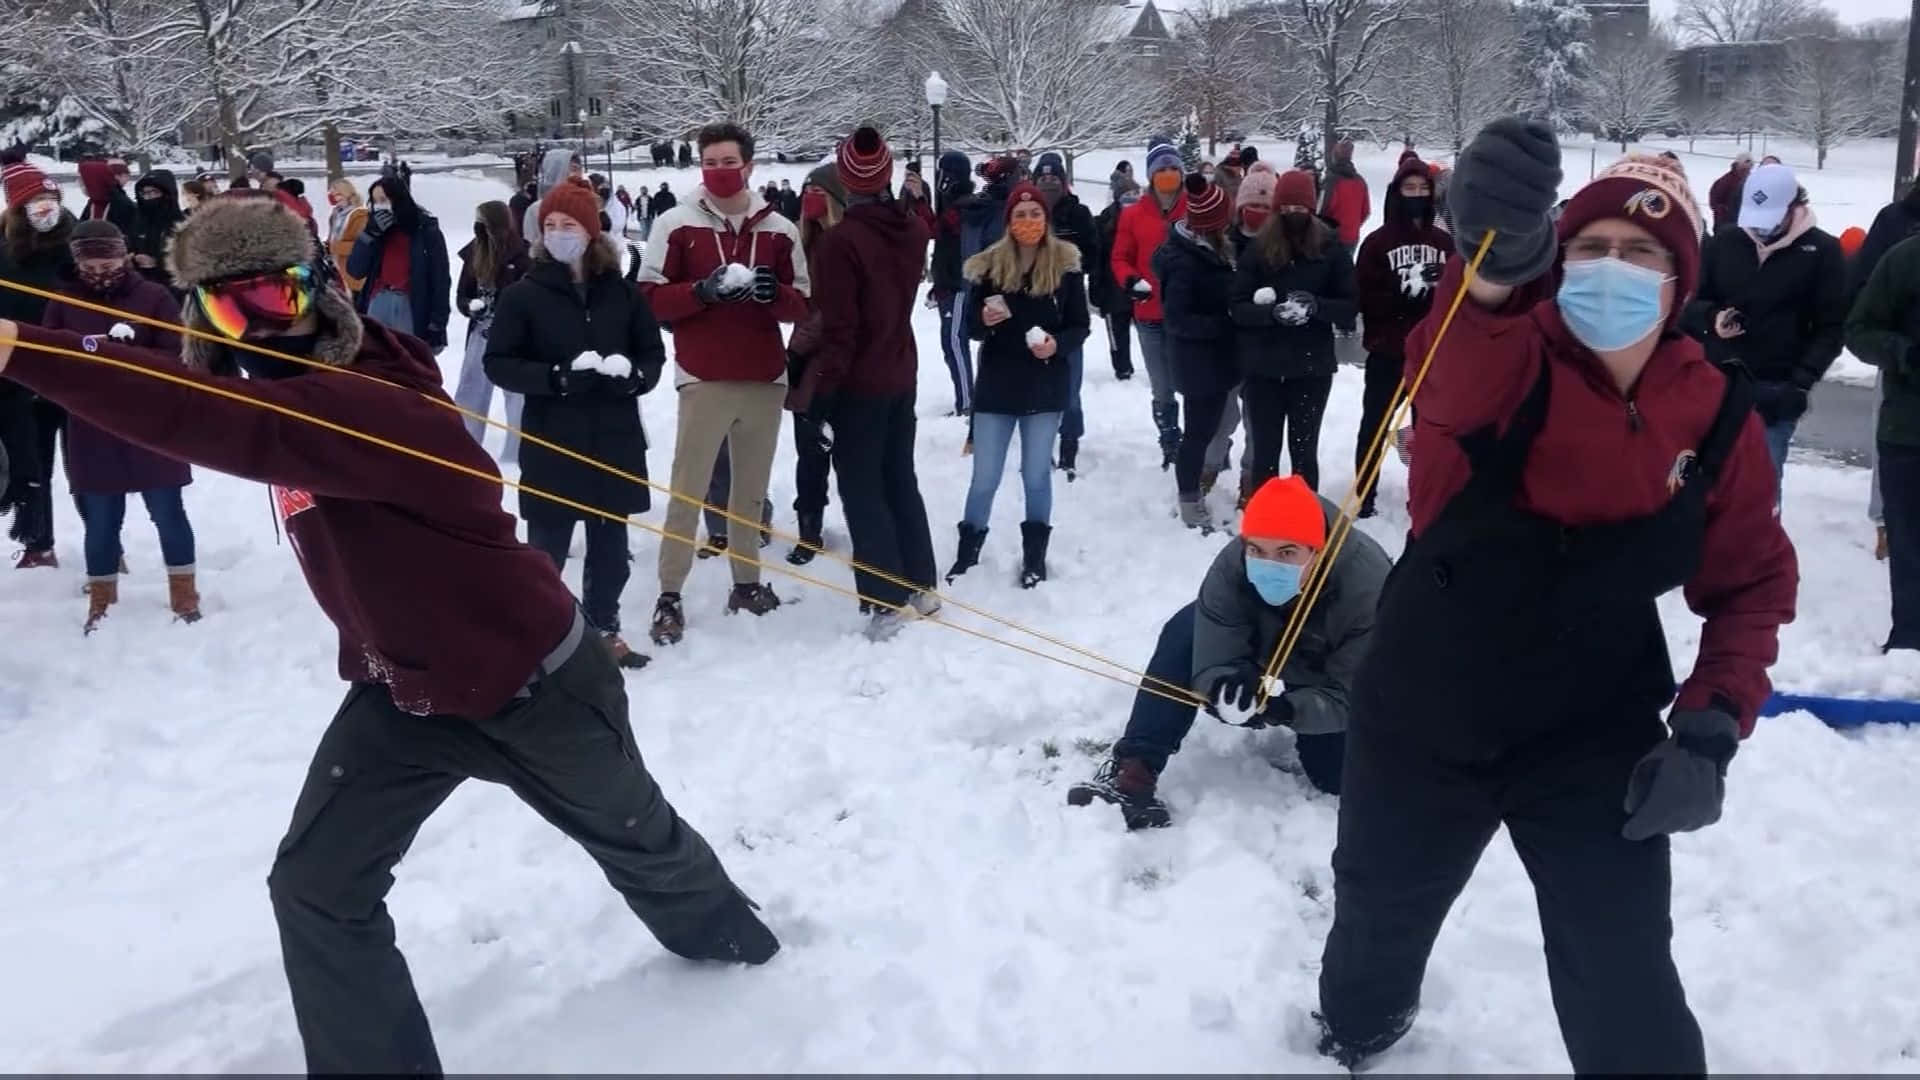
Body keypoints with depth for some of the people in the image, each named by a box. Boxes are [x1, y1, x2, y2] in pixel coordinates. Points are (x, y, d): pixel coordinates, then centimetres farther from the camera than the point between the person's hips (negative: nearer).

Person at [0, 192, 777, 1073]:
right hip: (402, 687, 7)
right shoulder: (292, 391, -7)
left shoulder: (369, 407, -36)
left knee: (632, 834, 20)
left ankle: (724, 934, 53)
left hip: (531, 680, -7)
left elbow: (211, 421, -52)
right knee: (316, 889, -3)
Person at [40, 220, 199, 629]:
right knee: (100, 520, 10)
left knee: (167, 512, 7)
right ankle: (101, 599, 25)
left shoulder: (154, 295, -5)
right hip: (92, 432, 2)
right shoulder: (63, 301, 3)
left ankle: (183, 592, 20)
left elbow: (177, 356, -9)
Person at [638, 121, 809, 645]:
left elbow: (803, 305, 9)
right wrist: (702, 291, -18)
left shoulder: (780, 230, 7)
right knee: (688, 489, -3)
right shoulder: (675, 224, 0)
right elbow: (650, 298, -2)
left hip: (766, 380, 3)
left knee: (751, 489, 12)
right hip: (704, 380, -3)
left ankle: (747, 583, 22)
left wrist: (774, 293, -13)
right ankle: (669, 596, 3)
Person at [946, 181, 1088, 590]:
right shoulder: (988, 266, -3)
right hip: (996, 386, 0)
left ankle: (1035, 554, 26)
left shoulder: (1065, 265, -4)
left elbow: (1080, 326, 0)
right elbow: (970, 329, 2)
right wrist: (984, 320, -20)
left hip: (1046, 387, 0)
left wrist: (1058, 344, -19)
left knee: (1036, 475, 11)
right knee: (984, 477, 6)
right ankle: (968, 549, 23)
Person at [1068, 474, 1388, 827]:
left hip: (1341, 679, -2)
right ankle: (1133, 771, -23)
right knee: (1187, 631, -23)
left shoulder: (1369, 586, -38)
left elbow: (1346, 698, -34)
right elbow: (1213, 663, -32)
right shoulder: (1232, 567, -33)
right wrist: (1226, 689, -56)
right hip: (1268, 650, 2)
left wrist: (1286, 709, -53)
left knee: (1335, 776, -14)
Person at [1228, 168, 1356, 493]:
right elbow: (1237, 306, -4)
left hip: (1312, 366, 0)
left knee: (1304, 450, 10)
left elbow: (1350, 306, -1)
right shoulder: (1259, 247, -1)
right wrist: (1271, 312, -23)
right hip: (1263, 367, 0)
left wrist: (1317, 306, -21)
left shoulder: (1330, 247, -1)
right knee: (1265, 450, 7)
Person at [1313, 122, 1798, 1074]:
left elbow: (1751, 584, 1)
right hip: (1425, 712, 0)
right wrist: (1490, 272, -65)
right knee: (1378, 913, 21)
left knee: (1628, 993, -4)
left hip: (1596, 735, 1)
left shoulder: (1717, 419, -8)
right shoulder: (1499, 363, -17)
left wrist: (1712, 728, -14)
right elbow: (1455, 379, -42)